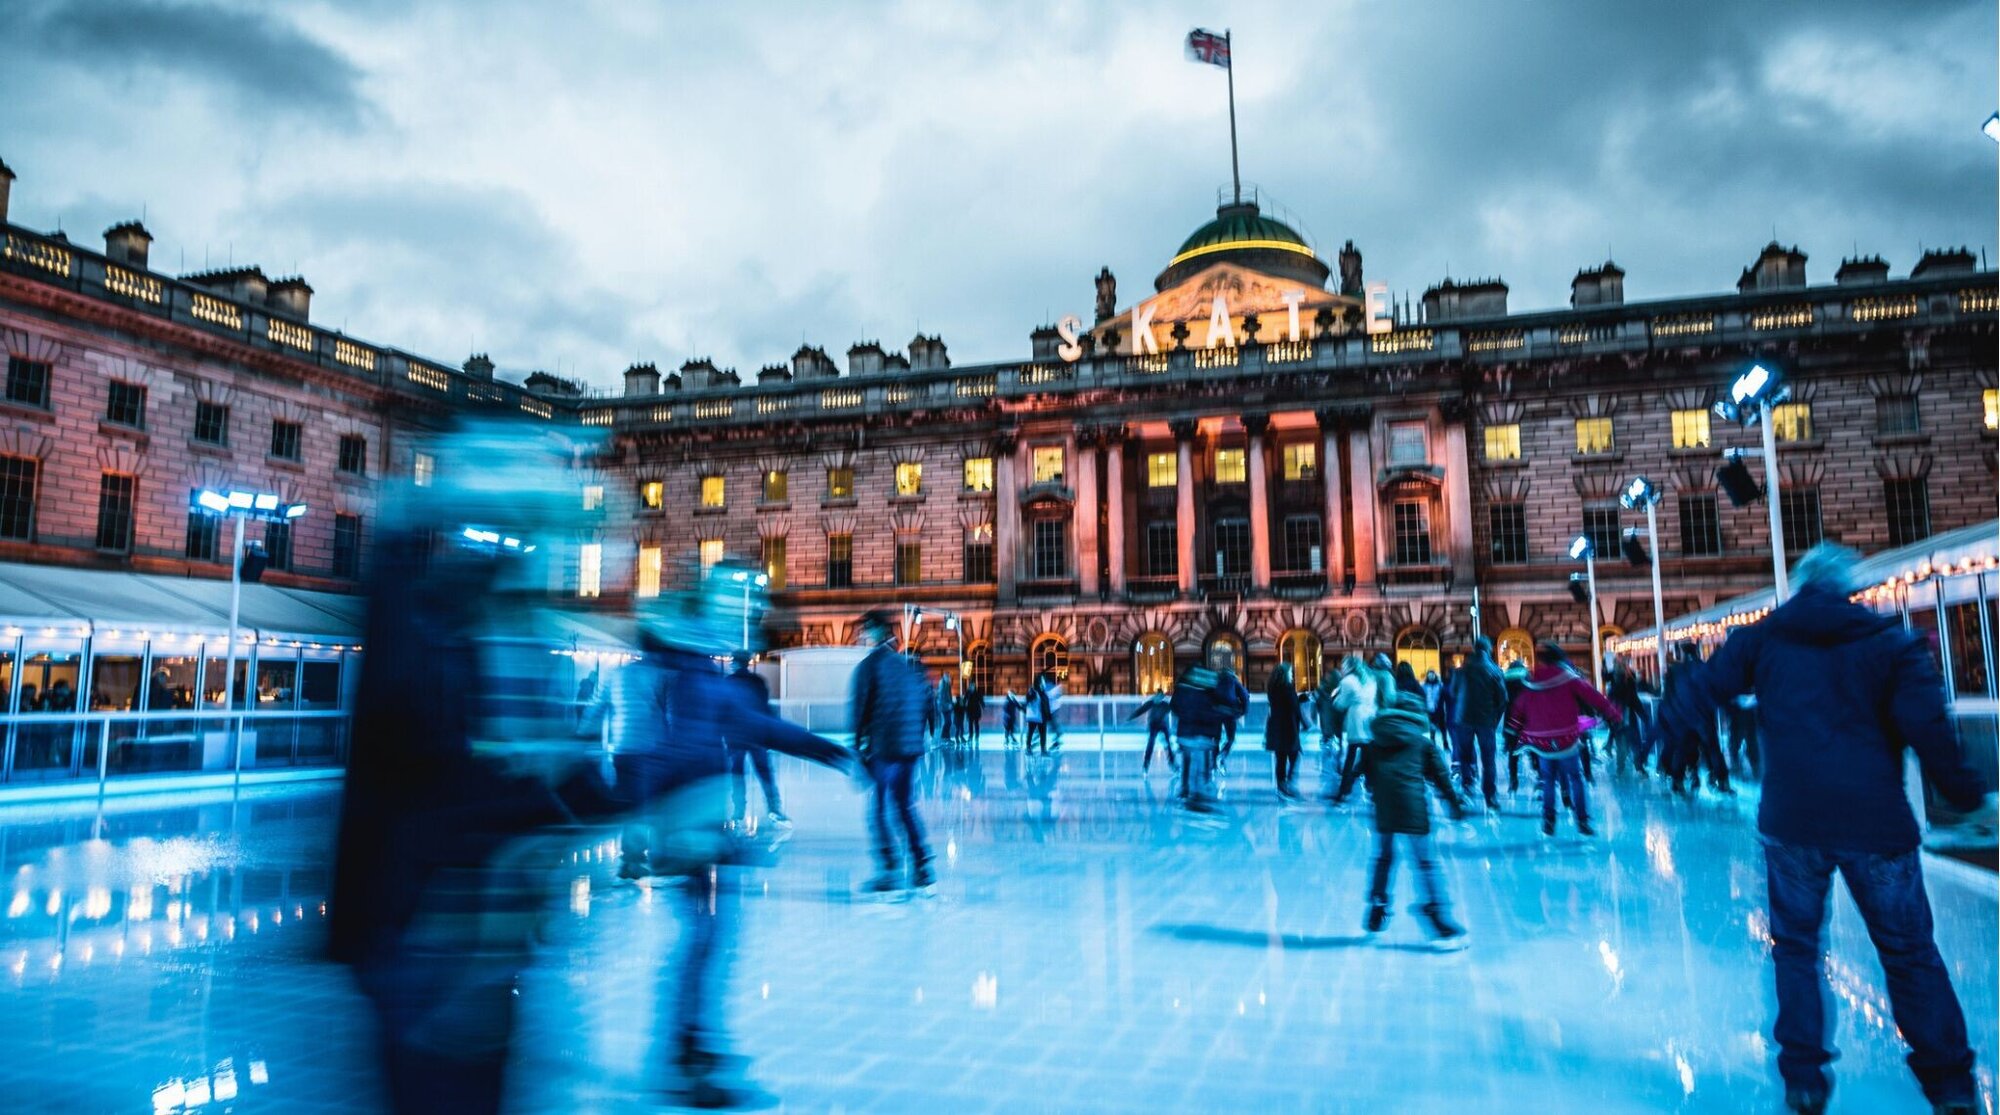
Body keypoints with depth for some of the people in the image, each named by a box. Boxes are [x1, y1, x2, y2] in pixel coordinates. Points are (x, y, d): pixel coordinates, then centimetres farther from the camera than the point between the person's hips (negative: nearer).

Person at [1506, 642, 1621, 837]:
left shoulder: (1531, 683, 2)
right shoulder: (1569, 678, -6)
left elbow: (1517, 710, 7)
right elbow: (1593, 696, -4)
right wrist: (1613, 713, 7)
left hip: (1541, 743, 3)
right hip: (1566, 740, -3)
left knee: (1548, 780, 15)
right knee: (1575, 778, 7)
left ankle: (1548, 821, 12)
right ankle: (1582, 821, 2)